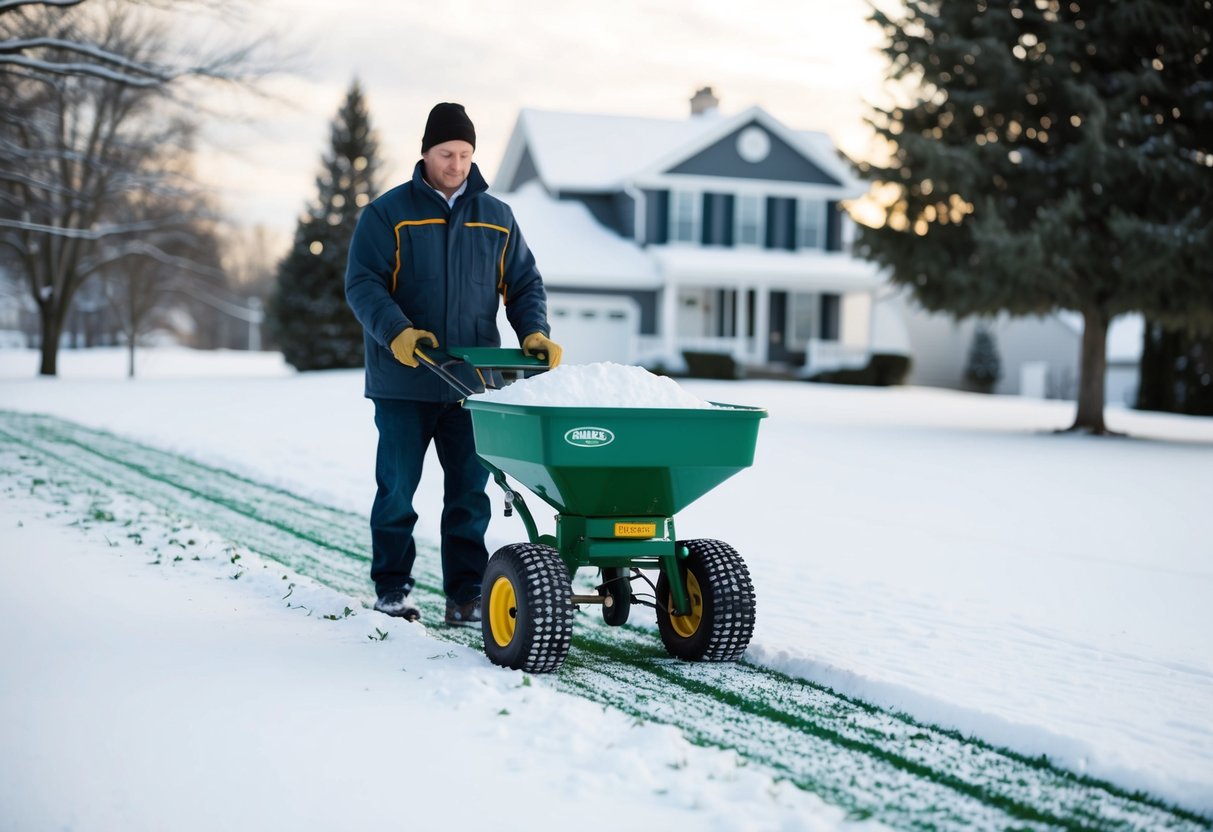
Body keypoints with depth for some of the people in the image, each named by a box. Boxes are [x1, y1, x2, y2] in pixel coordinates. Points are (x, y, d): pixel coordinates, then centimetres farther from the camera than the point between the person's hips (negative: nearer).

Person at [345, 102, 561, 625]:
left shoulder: (496, 218, 12)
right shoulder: (388, 214, 0)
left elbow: (524, 284, 15)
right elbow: (362, 283, -7)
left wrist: (534, 332, -4)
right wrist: (397, 332, -23)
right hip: (403, 383, -2)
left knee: (469, 491, 3)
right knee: (397, 488, 3)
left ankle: (465, 592, 10)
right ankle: (391, 587, 15)